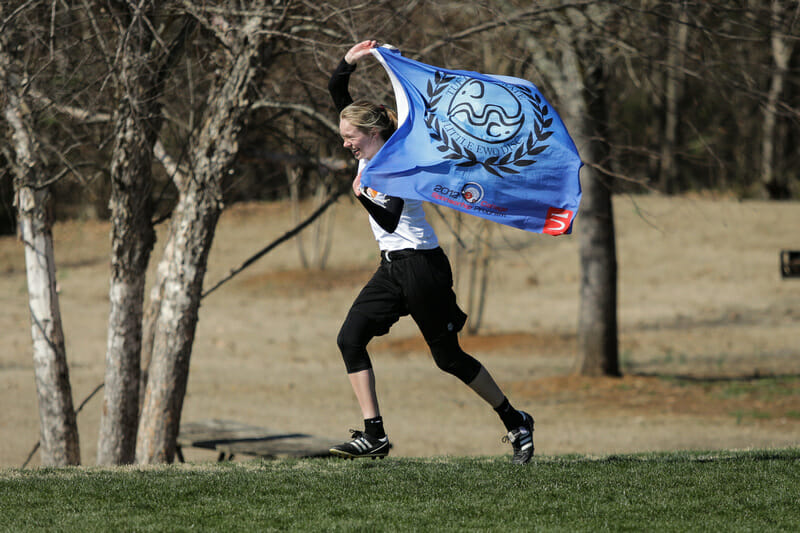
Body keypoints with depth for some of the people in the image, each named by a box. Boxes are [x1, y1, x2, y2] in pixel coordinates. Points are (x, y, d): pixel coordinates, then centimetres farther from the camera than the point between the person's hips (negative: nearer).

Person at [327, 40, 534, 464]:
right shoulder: (369, 153, 4)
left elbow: (390, 222, -30)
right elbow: (337, 94, 9)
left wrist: (365, 197, -44)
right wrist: (348, 62, -6)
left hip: (422, 267, -8)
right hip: (392, 268, 8)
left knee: (448, 357, 0)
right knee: (350, 338, -6)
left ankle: (515, 422, 16)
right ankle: (373, 434, -8)